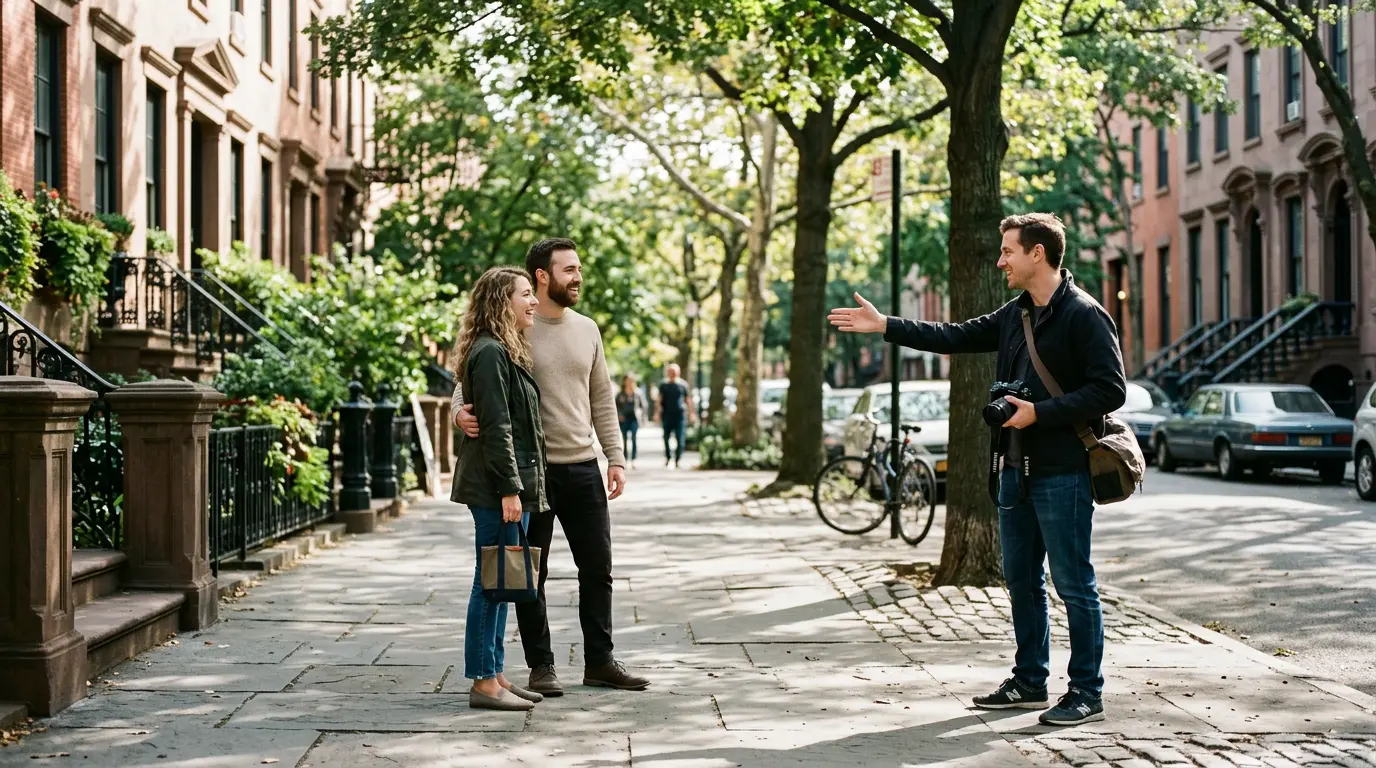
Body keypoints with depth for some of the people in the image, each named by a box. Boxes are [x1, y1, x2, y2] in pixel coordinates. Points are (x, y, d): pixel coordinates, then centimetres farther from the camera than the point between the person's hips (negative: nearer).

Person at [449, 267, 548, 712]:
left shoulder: (508, 352, 18)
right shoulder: (490, 353, -14)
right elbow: (496, 427, -19)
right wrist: (509, 489, -21)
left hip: (512, 485, 10)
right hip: (496, 488, -10)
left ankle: (494, 676, 19)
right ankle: (484, 683, 0)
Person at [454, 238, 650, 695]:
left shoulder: (587, 330, 10)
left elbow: (602, 399, 14)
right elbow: (470, 383, -4)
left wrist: (616, 458, 8)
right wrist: (461, 411, -27)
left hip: (583, 467, 5)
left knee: (597, 567, 10)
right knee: (532, 572, 4)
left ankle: (599, 660, 20)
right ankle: (541, 666, 14)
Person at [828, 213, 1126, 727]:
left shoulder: (1084, 316, -12)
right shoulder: (1014, 315, 14)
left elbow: (1110, 390, -17)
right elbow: (957, 337, 22)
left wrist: (1039, 413, -19)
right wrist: (884, 327, 19)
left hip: (1062, 473, -9)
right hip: (1016, 468, 9)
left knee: (1073, 584, -3)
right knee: (1021, 581, 14)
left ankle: (1086, 693, 5)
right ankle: (1029, 682, 25)